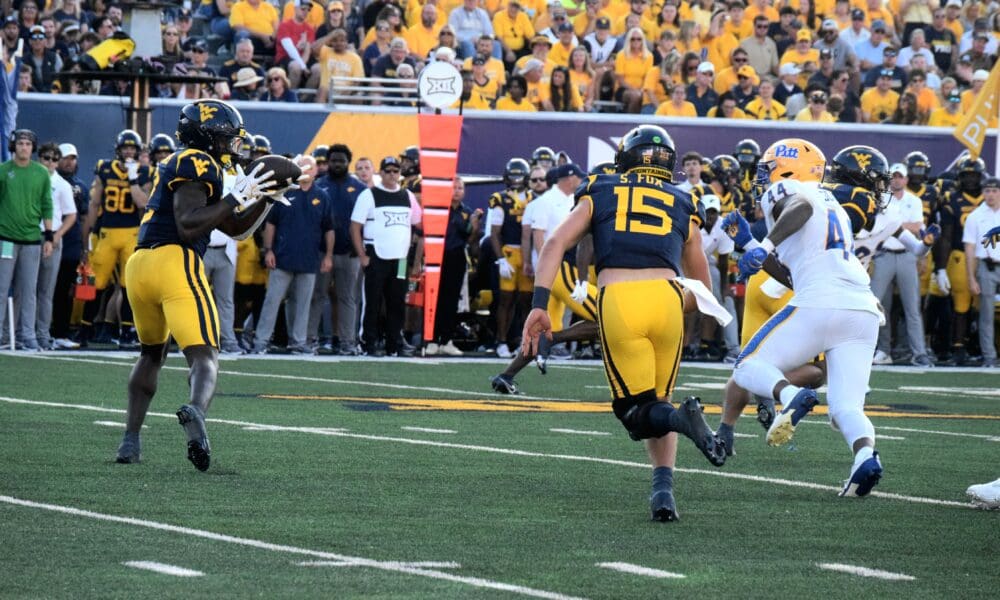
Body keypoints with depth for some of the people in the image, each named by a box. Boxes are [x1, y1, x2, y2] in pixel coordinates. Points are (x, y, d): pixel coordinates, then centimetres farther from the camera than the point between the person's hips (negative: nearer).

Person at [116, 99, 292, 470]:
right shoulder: (197, 164, -2)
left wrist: (267, 197, 18)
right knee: (203, 357, -13)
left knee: (152, 353, 26)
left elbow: (236, 228, 28)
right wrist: (236, 198, -12)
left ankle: (131, 440, 19)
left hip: (139, 264, 9)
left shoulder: (182, 164, 27)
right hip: (174, 262, -9)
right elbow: (188, 227, -15)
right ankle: (196, 411, -43)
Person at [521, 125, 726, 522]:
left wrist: (539, 304, 1)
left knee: (637, 411, 5)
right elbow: (701, 280, 34)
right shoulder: (682, 205, 25)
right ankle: (663, 487, -3)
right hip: (666, 296, 2)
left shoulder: (600, 193, 22)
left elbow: (556, 243, 8)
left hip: (616, 299, -2)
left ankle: (682, 417, -28)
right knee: (656, 404, 17)